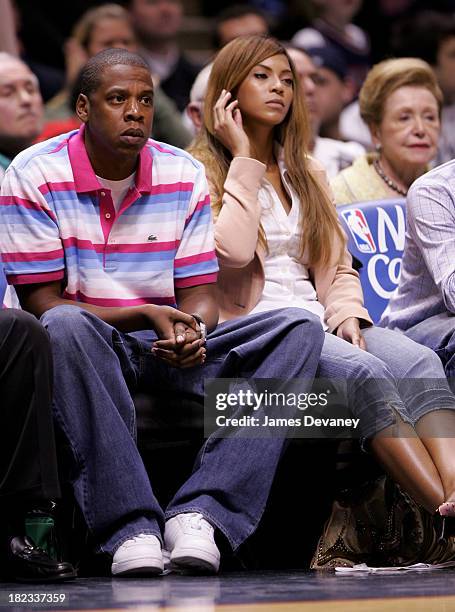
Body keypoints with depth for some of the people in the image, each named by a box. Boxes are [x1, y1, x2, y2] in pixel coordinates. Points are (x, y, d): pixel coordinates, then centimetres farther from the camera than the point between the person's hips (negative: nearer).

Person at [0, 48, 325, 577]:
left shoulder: (184, 175, 6)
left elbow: (199, 295, 5)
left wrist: (191, 331, -20)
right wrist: (147, 316, -21)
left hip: (170, 352, 4)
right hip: (85, 349, -4)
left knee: (299, 329, -17)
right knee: (67, 327, -41)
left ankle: (201, 511, -32)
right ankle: (129, 527, -41)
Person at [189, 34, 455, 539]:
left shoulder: (305, 174, 26)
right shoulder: (201, 171, 7)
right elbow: (232, 250, -12)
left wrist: (347, 314, 0)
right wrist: (244, 160, -5)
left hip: (318, 322, 6)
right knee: (362, 371, -34)